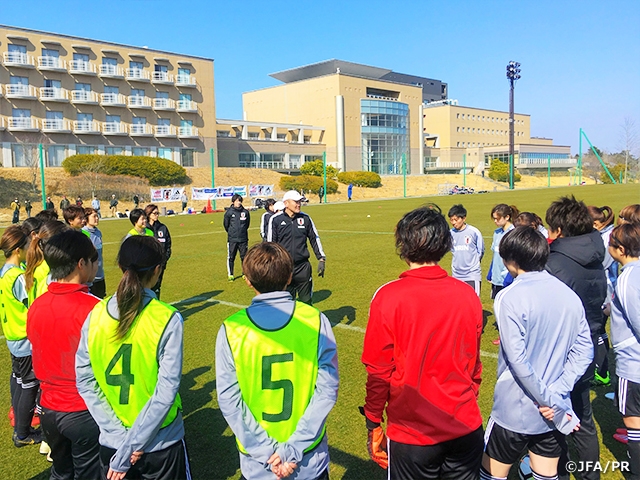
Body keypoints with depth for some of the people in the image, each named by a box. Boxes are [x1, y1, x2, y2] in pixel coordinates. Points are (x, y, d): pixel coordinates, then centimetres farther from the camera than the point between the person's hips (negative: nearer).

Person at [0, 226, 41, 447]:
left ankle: (19, 427, 33)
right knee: (29, 387, 4)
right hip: (27, 341, -9)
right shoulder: (19, 277, -24)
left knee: (18, 381, 19)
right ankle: (23, 435, 17)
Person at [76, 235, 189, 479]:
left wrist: (120, 436, -8)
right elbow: (166, 391, -21)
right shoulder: (168, 319, -19)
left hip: (111, 443, 3)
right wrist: (129, 448, -14)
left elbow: (84, 381, -6)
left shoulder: (96, 314, -8)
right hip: (161, 443, -3)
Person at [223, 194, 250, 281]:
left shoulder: (245, 212, 1)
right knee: (231, 257, 4)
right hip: (232, 239, -1)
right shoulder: (229, 212, -4)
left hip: (243, 239, 2)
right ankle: (230, 274, 15)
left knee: (244, 256, 8)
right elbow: (225, 224, 6)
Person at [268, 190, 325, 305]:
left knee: (306, 302, 10)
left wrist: (321, 259, 5)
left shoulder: (305, 218, 3)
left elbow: (314, 238, 11)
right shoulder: (276, 219, -5)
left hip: (303, 267, 2)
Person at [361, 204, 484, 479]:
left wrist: (373, 424, 2)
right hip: (466, 428, 3)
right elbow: (473, 365, 5)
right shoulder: (468, 295, -7)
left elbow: (379, 371, -12)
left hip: (411, 433, -3)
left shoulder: (388, 297, -17)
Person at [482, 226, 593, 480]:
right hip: (555, 411, 6)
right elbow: (584, 351, -1)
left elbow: (517, 360, -21)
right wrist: (556, 394, -6)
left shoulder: (509, 297, -18)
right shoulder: (570, 295, 0)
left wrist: (550, 402, -12)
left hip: (515, 411, -5)